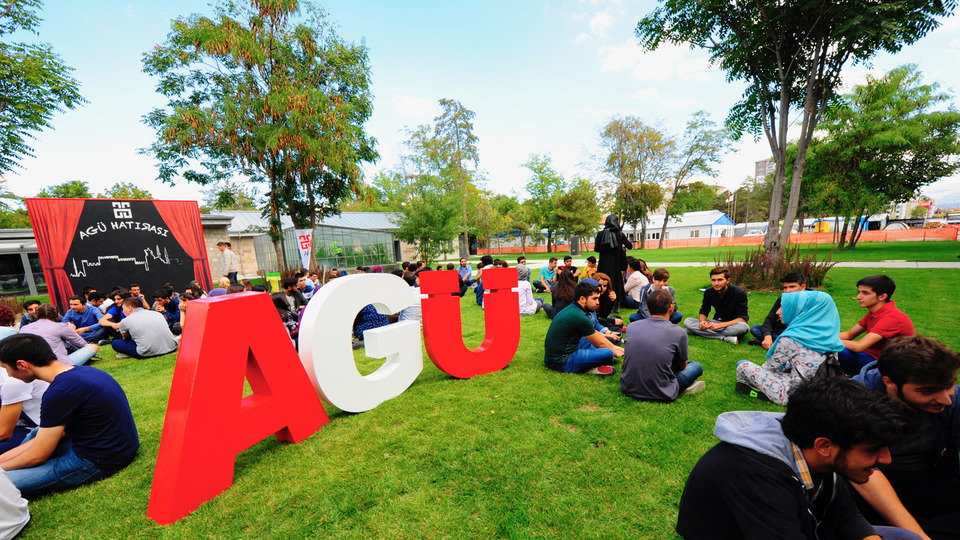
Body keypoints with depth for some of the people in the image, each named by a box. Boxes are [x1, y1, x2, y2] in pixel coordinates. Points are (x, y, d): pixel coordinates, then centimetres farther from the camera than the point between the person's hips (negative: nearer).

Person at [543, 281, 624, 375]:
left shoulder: (572, 308, 7)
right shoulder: (579, 317, -22)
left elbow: (597, 335, 19)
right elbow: (600, 343, -6)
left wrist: (614, 347, 21)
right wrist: (613, 351, 12)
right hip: (561, 362, -10)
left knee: (593, 337, 26)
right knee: (608, 353, -17)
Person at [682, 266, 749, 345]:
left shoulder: (739, 293, -16)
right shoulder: (708, 292, -5)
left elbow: (743, 319, -20)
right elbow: (703, 312, 4)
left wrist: (720, 325, -32)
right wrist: (703, 321, -22)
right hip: (717, 321, 4)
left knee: (743, 327, -40)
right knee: (687, 321, -19)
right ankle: (725, 338, -28)